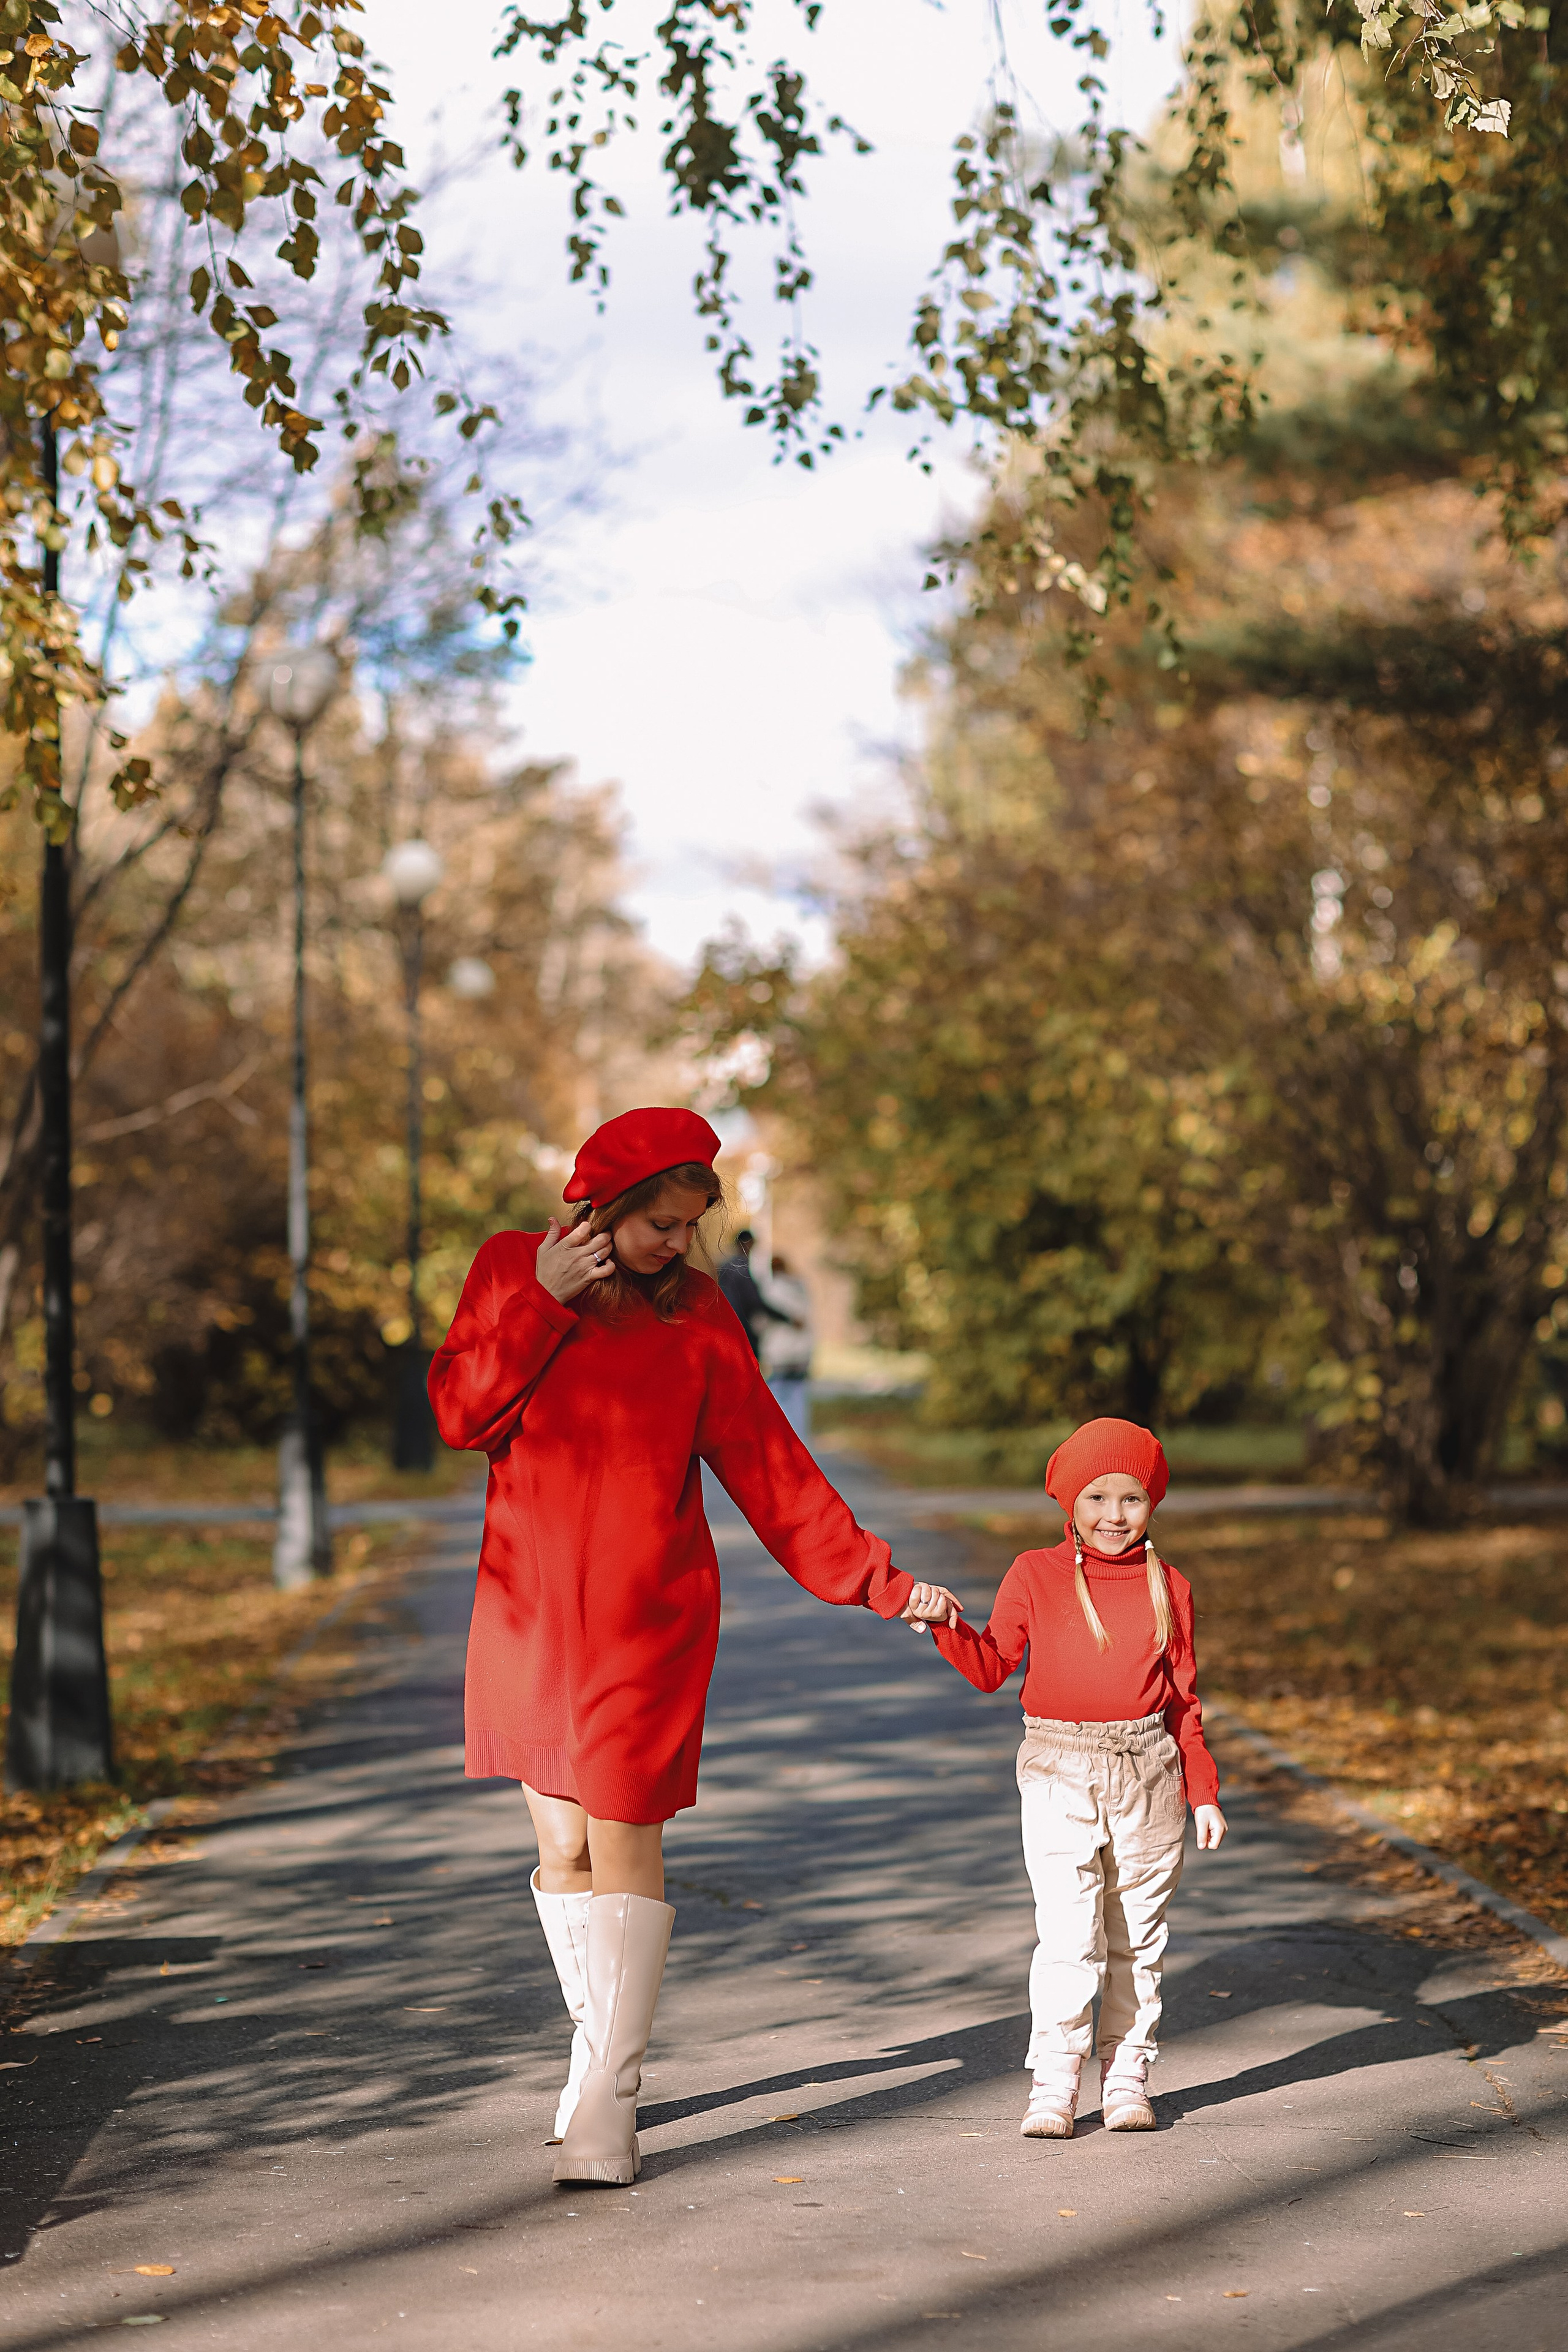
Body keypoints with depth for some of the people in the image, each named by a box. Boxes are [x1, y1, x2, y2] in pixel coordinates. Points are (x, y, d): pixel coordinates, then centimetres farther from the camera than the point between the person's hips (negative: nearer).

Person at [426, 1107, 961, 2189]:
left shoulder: (698, 1314, 1)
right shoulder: (513, 1269, 2)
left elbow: (769, 1463, 3)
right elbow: (462, 1413, -6)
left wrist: (879, 1581, -1)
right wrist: (542, 1301, -15)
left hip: (648, 1615, -2)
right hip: (529, 1608, 2)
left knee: (624, 1847, -7)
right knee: (564, 1849, 8)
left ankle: (606, 2102, -5)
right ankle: (603, 2047, 26)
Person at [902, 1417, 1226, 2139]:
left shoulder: (1169, 1589, 6)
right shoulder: (1034, 1576, 3)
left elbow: (1184, 1700, 10)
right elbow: (992, 1666, 2)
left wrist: (1203, 1793, 8)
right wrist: (948, 1625, -16)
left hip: (1148, 1774, 2)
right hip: (1060, 1775, -2)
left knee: (1138, 1936, 8)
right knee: (1068, 1935, -9)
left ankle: (1127, 2075, 18)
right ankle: (1053, 2083, -2)